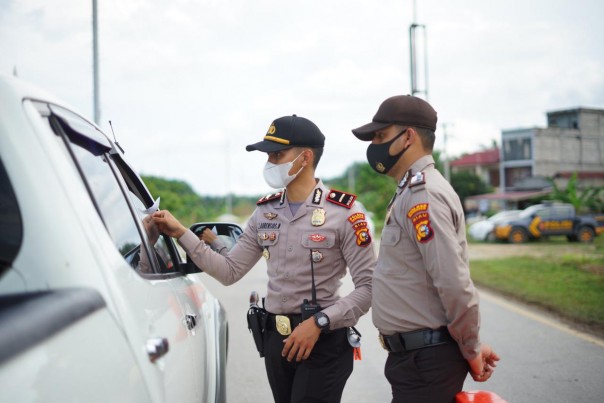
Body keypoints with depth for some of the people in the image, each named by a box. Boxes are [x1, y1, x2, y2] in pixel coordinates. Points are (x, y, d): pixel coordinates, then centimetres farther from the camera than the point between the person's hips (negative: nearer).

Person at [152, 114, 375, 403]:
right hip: (275, 339, 6)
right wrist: (182, 234, 1)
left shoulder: (343, 212, -10)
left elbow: (369, 287, -13)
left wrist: (319, 322, -20)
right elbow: (230, 271, 7)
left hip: (324, 341, -5)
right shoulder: (264, 212, 7)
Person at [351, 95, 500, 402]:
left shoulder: (423, 194, -18)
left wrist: (471, 351, -13)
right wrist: (470, 347, 13)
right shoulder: (411, 191, 14)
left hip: (426, 361, -9)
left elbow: (455, 284, -25)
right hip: (411, 354, 9)